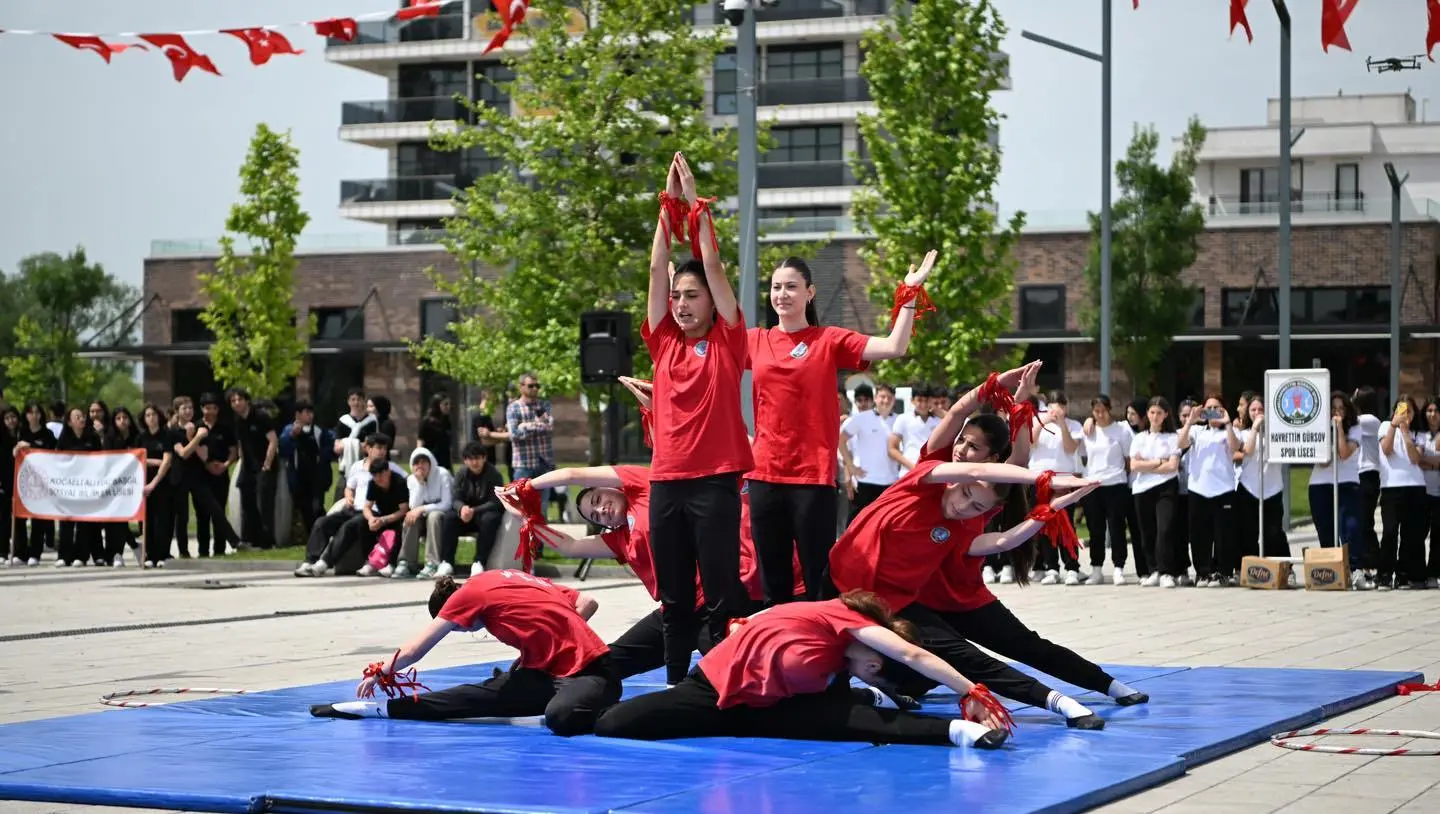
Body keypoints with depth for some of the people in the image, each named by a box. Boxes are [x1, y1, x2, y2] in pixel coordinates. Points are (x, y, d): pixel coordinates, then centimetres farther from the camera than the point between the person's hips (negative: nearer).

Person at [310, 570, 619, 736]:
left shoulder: (470, 593, -4)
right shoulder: (511, 580, 17)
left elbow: (412, 652, 4)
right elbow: (588, 603, 13)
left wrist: (379, 674, 20)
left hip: (590, 670, -9)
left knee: (562, 717, -41)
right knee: (485, 694, -1)